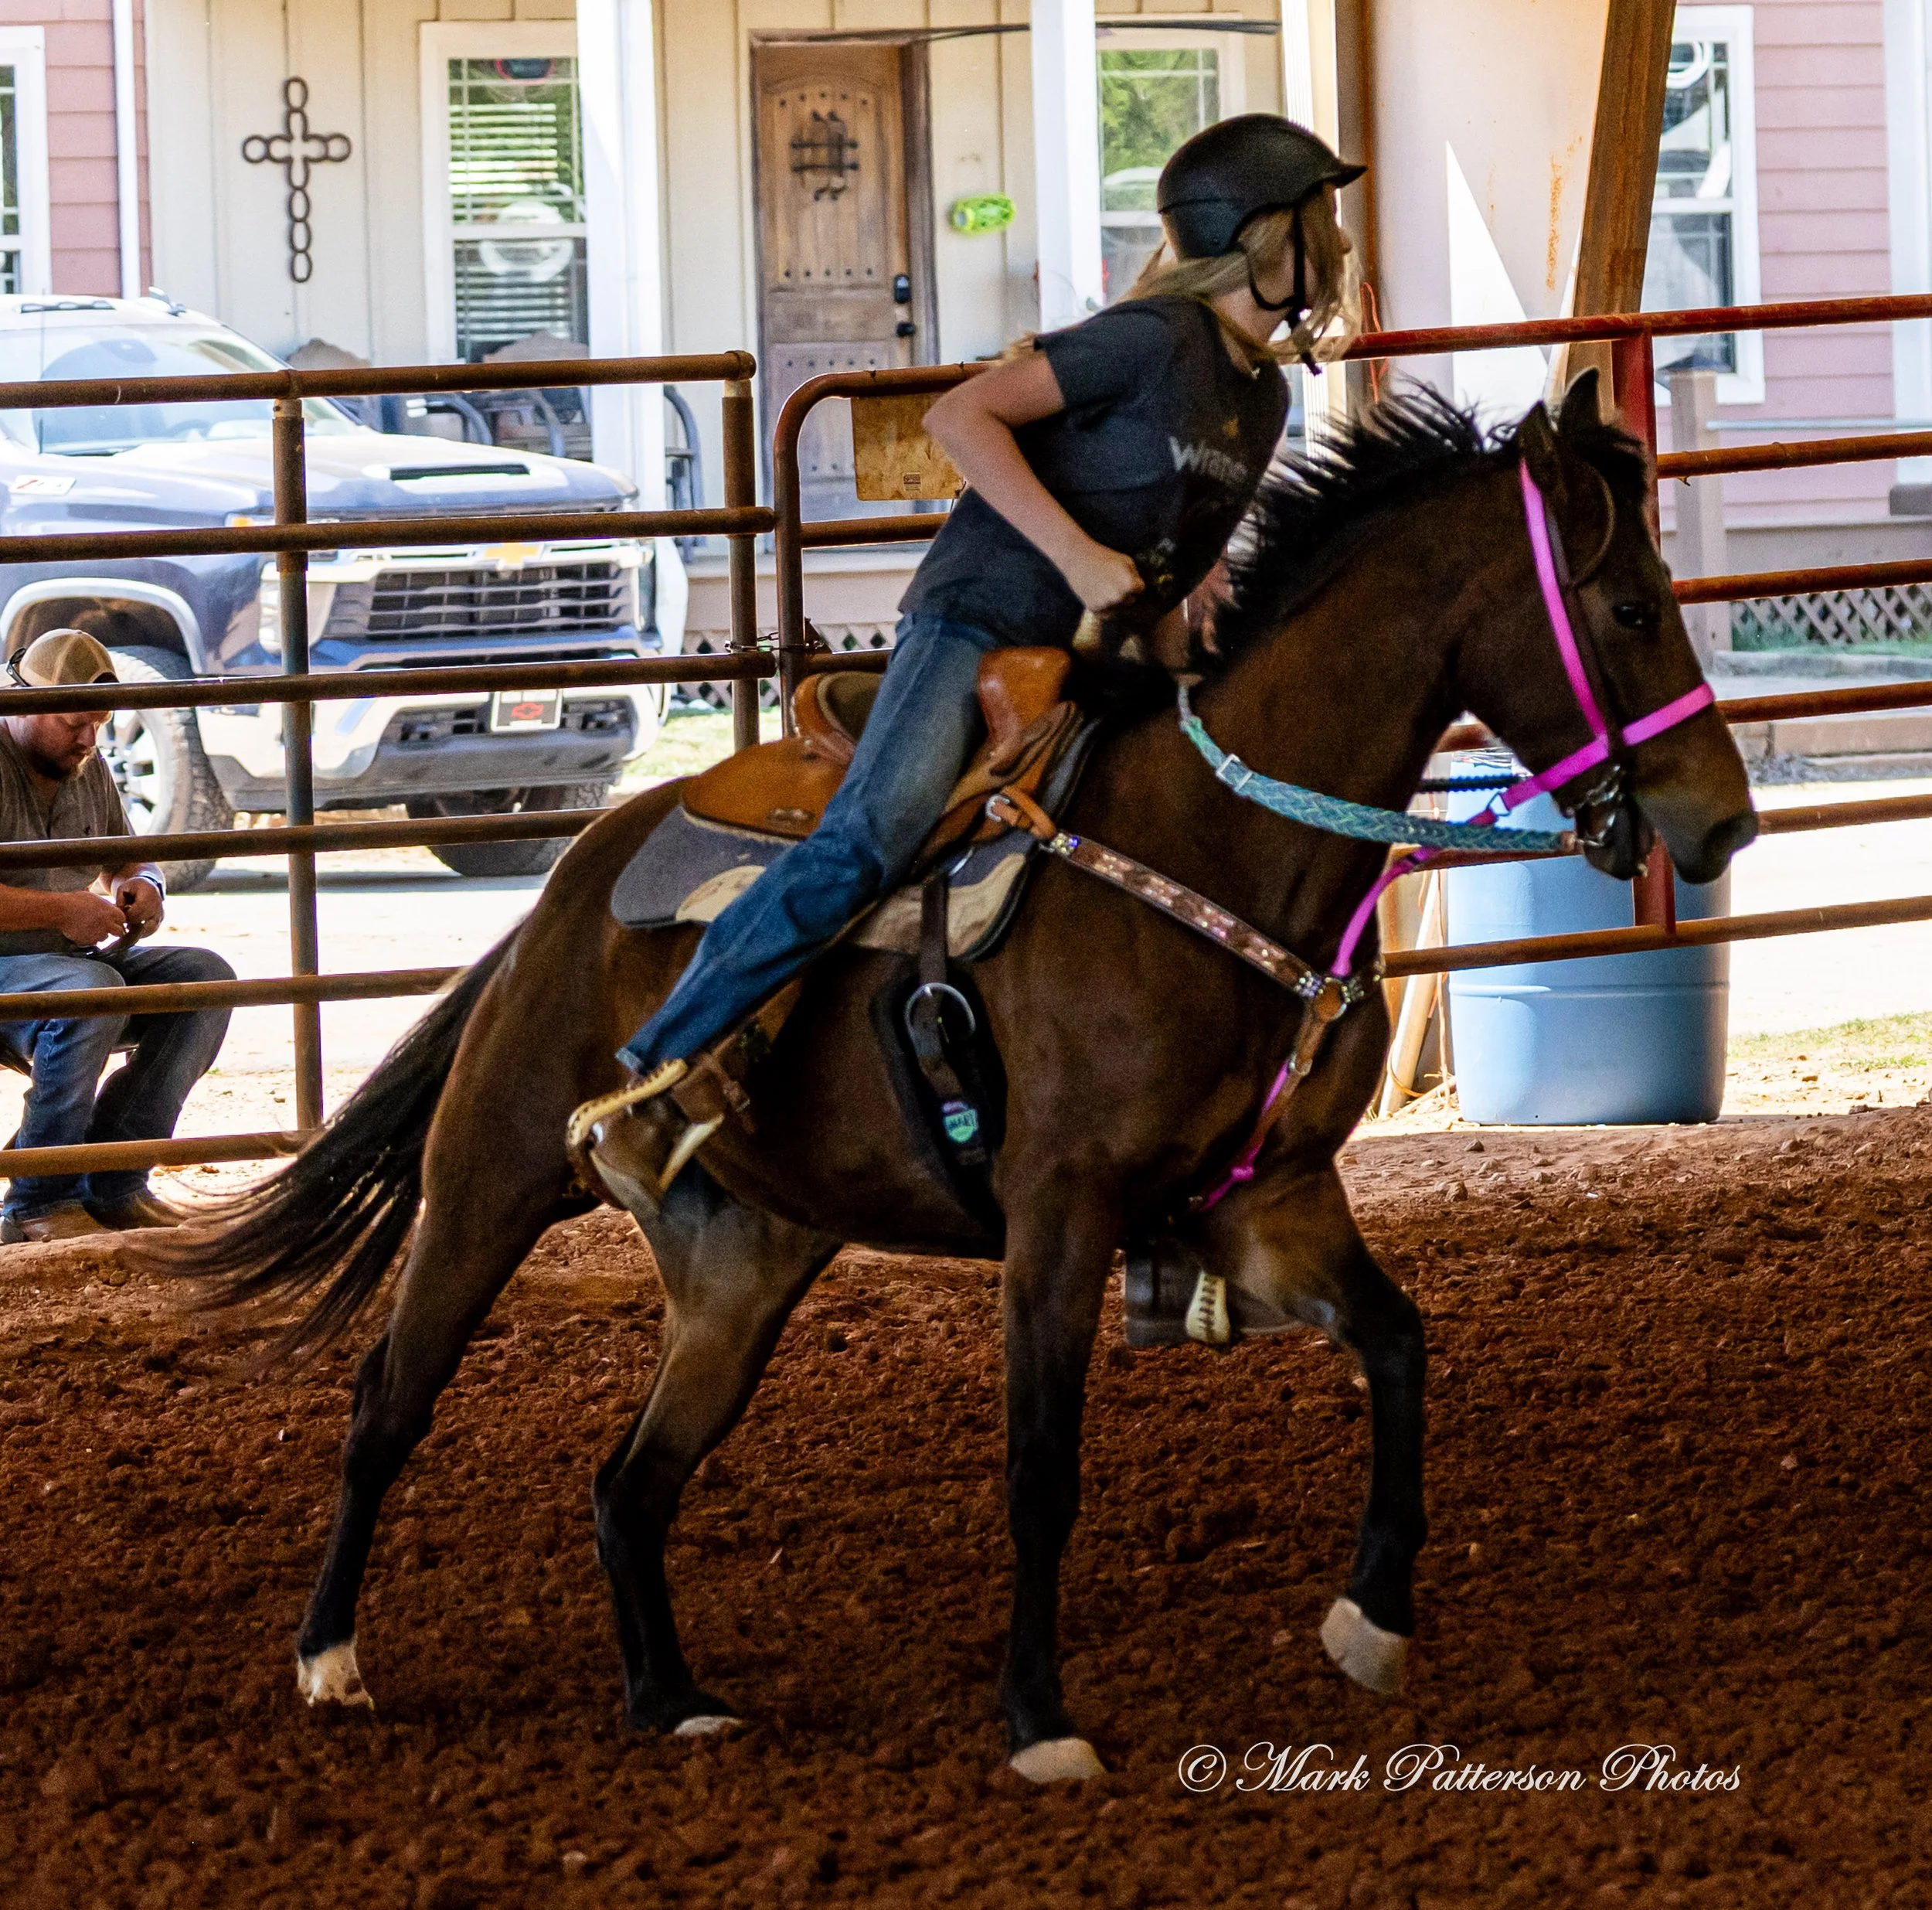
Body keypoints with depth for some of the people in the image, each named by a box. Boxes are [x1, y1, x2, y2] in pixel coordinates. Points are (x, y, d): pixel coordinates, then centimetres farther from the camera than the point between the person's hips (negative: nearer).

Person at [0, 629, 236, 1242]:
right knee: (90, 990, -37)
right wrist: (59, 910, -25)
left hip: (72, 957, 9)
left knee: (206, 977, -11)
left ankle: (113, 1186, -14)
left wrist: (142, 888, 1)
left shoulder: (88, 768, 14)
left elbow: (128, 858, 26)